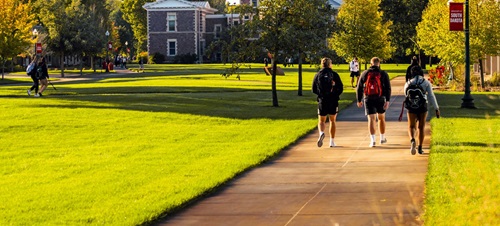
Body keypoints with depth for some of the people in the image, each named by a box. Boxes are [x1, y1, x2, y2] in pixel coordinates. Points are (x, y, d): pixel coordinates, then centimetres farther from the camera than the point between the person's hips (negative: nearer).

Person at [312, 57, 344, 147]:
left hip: (322, 101, 0)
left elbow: (314, 90, 5)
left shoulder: (318, 75, 2)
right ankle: (332, 141, 12)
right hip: (333, 101, 0)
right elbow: (340, 88, -2)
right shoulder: (334, 74, -1)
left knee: (321, 121, 8)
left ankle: (321, 133, -24)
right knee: (332, 121, 12)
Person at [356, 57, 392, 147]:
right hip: (380, 99, 0)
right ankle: (382, 138, 28)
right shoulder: (383, 74, 1)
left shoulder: (365, 73, 4)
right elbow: (388, 88, -6)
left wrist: (359, 100, 15)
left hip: (368, 99, 0)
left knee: (371, 119, -2)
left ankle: (372, 140, -14)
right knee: (381, 118, 17)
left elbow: (359, 88, 7)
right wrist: (387, 100, -8)